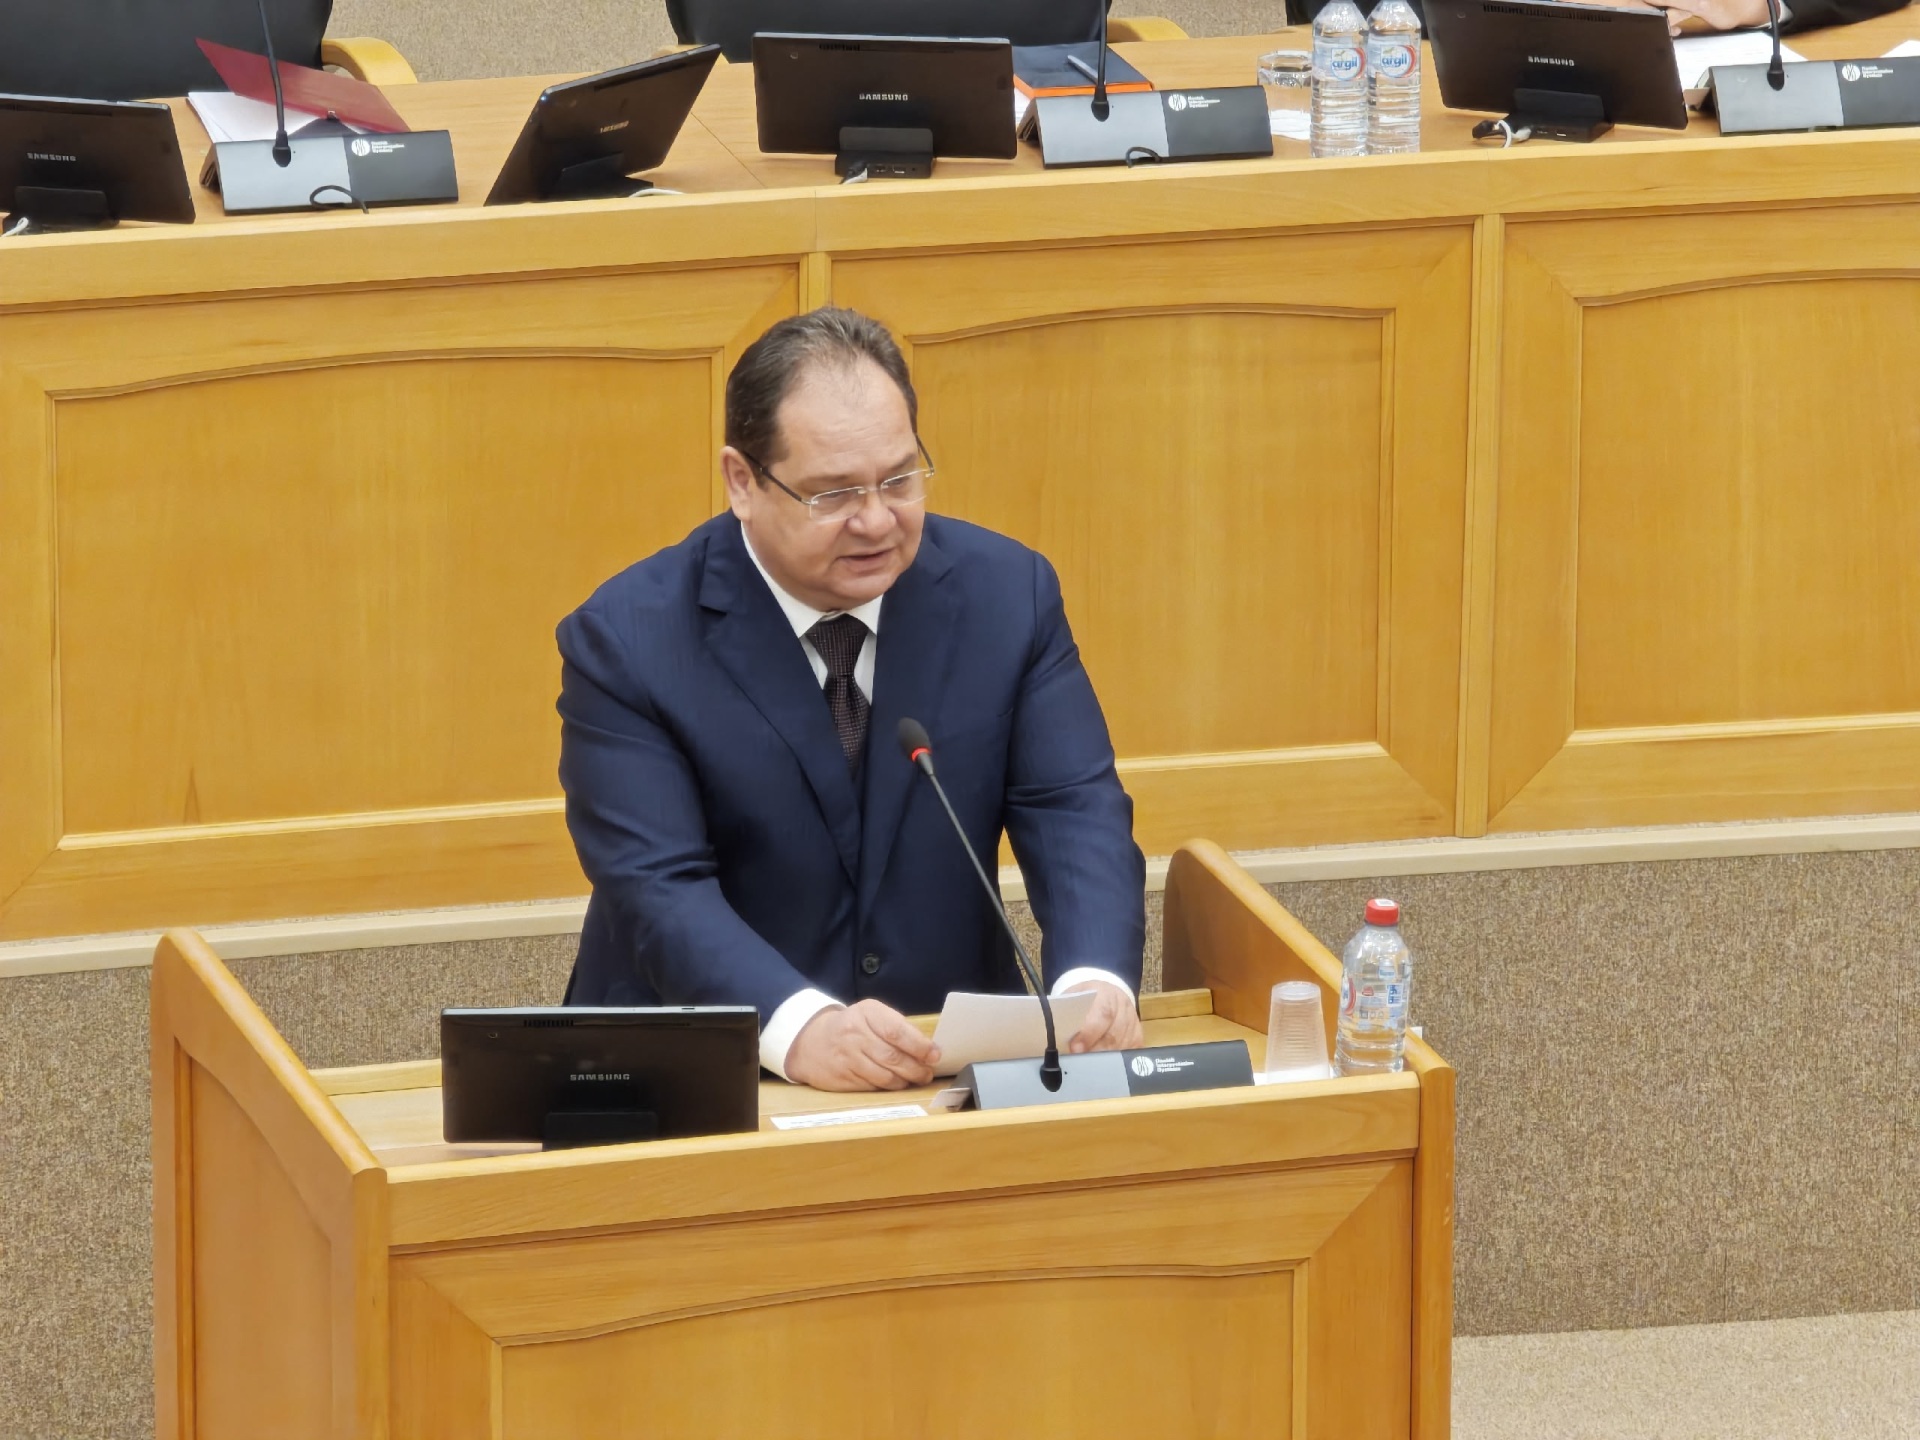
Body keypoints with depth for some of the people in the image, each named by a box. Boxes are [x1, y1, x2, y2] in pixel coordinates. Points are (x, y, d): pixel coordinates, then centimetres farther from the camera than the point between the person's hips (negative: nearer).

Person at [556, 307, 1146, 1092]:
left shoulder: (1007, 592, 1)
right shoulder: (628, 639, -9)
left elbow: (1075, 812, -2)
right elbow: (659, 891, -17)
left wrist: (1094, 983, -24)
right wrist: (802, 1028, -36)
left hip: (948, 1058, 2)